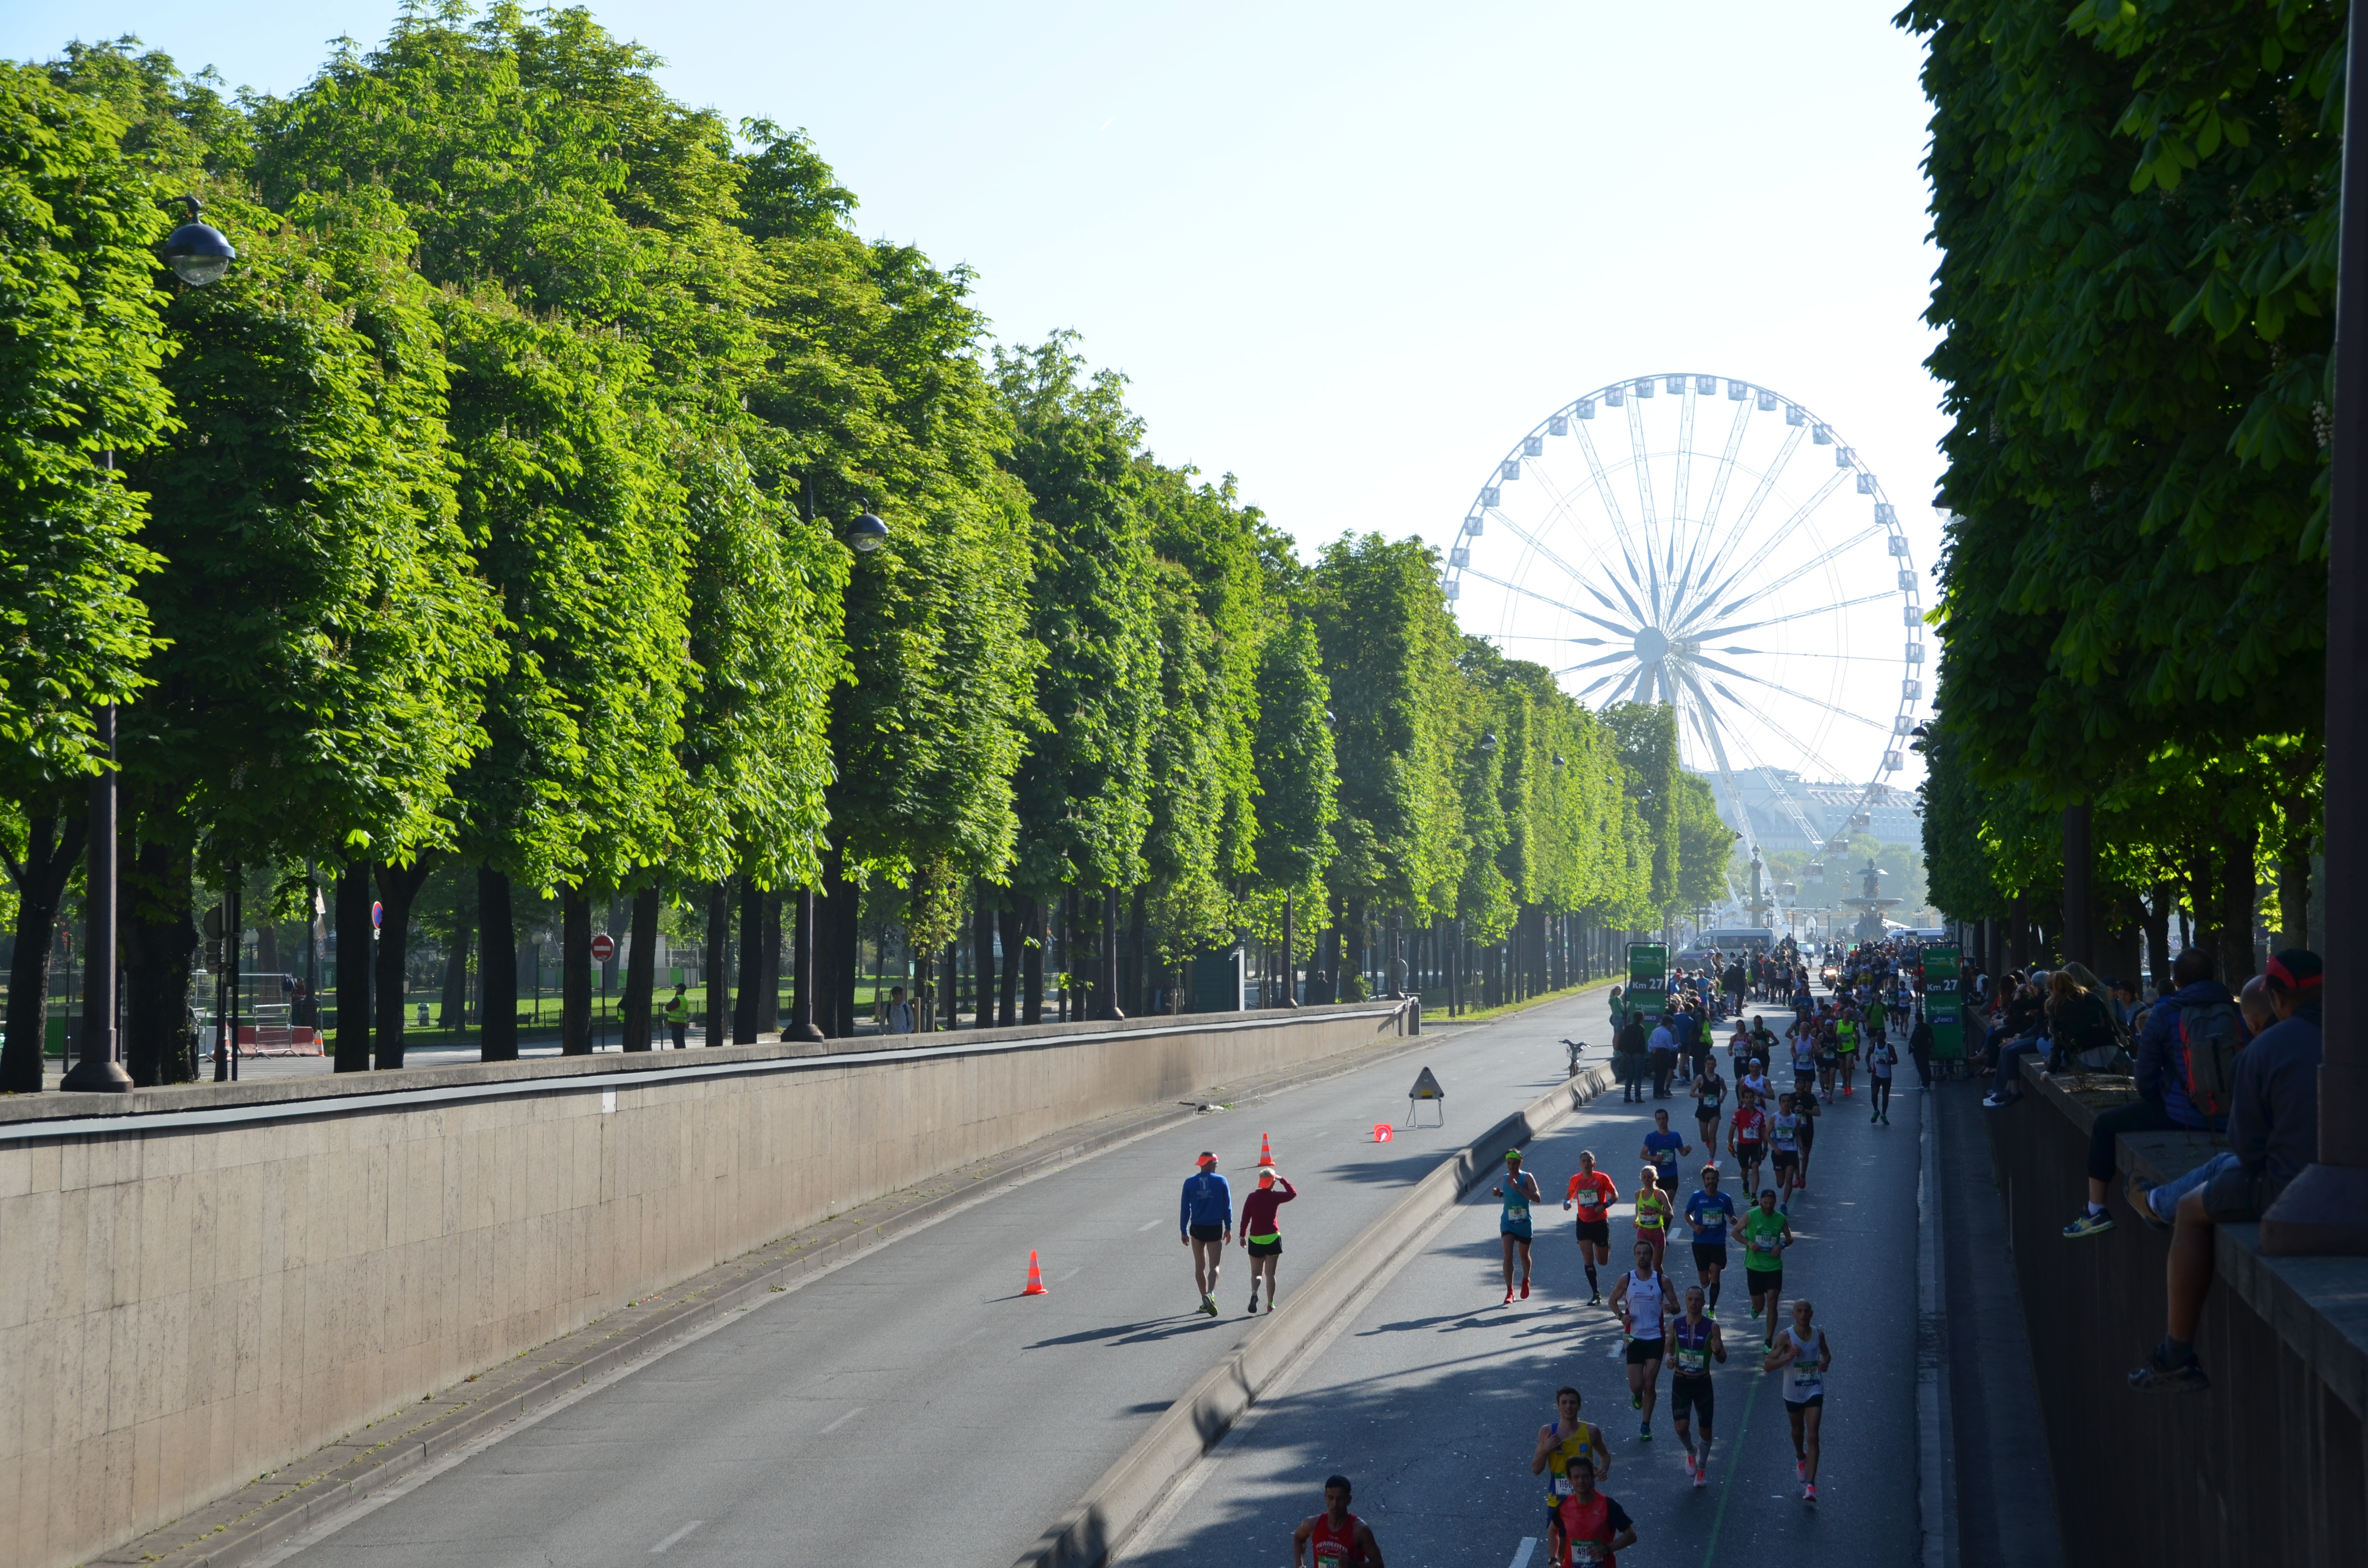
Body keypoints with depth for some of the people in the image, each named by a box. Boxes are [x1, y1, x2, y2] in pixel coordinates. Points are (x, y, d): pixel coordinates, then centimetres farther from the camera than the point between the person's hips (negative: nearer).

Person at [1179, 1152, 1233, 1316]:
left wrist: (1183, 1231, 6)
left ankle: (1205, 1299, 17)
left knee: (1199, 1266, 14)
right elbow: (1227, 1206, -1)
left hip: (1197, 1229, 1)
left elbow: (1185, 1209, 0)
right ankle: (1210, 1294, -23)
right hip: (1215, 1229, -1)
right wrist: (1228, 1228, 7)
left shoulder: (1190, 1183, -1)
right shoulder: (1221, 1181, -4)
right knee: (1214, 1266, 1)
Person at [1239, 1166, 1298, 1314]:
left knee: (1256, 1272, 10)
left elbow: (1245, 1218, -1)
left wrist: (1242, 1236, 8)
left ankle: (1254, 1293, -19)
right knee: (1270, 1273, 7)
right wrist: (1283, 1180, 12)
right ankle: (1270, 1304, 6)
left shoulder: (1252, 1198, -3)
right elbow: (1293, 1193, 7)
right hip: (1272, 1238, -1)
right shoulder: (1275, 1197, -8)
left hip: (1255, 1239, 1)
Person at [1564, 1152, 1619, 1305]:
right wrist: (1567, 1202, -6)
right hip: (1583, 1223, 2)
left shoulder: (1602, 1178, -8)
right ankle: (1596, 1295, -3)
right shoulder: (1575, 1180, 1)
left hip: (1600, 1222, -2)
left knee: (1603, 1261, 5)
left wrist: (1604, 1206, -22)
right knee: (1588, 1258, -8)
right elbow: (1570, 1194, 17)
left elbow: (1615, 1195, -3)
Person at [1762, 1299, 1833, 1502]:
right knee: (1798, 1430, 21)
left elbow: (1827, 1354, 17)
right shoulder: (1785, 1337, -13)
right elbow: (1767, 1365, -17)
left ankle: (1810, 1485, -13)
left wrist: (1825, 1363, -7)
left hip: (1814, 1391, 0)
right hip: (1793, 1392, 0)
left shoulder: (1819, 1334, -3)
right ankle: (1800, 1458, 55)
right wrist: (1789, 1357, -31)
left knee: (1812, 1436, -10)